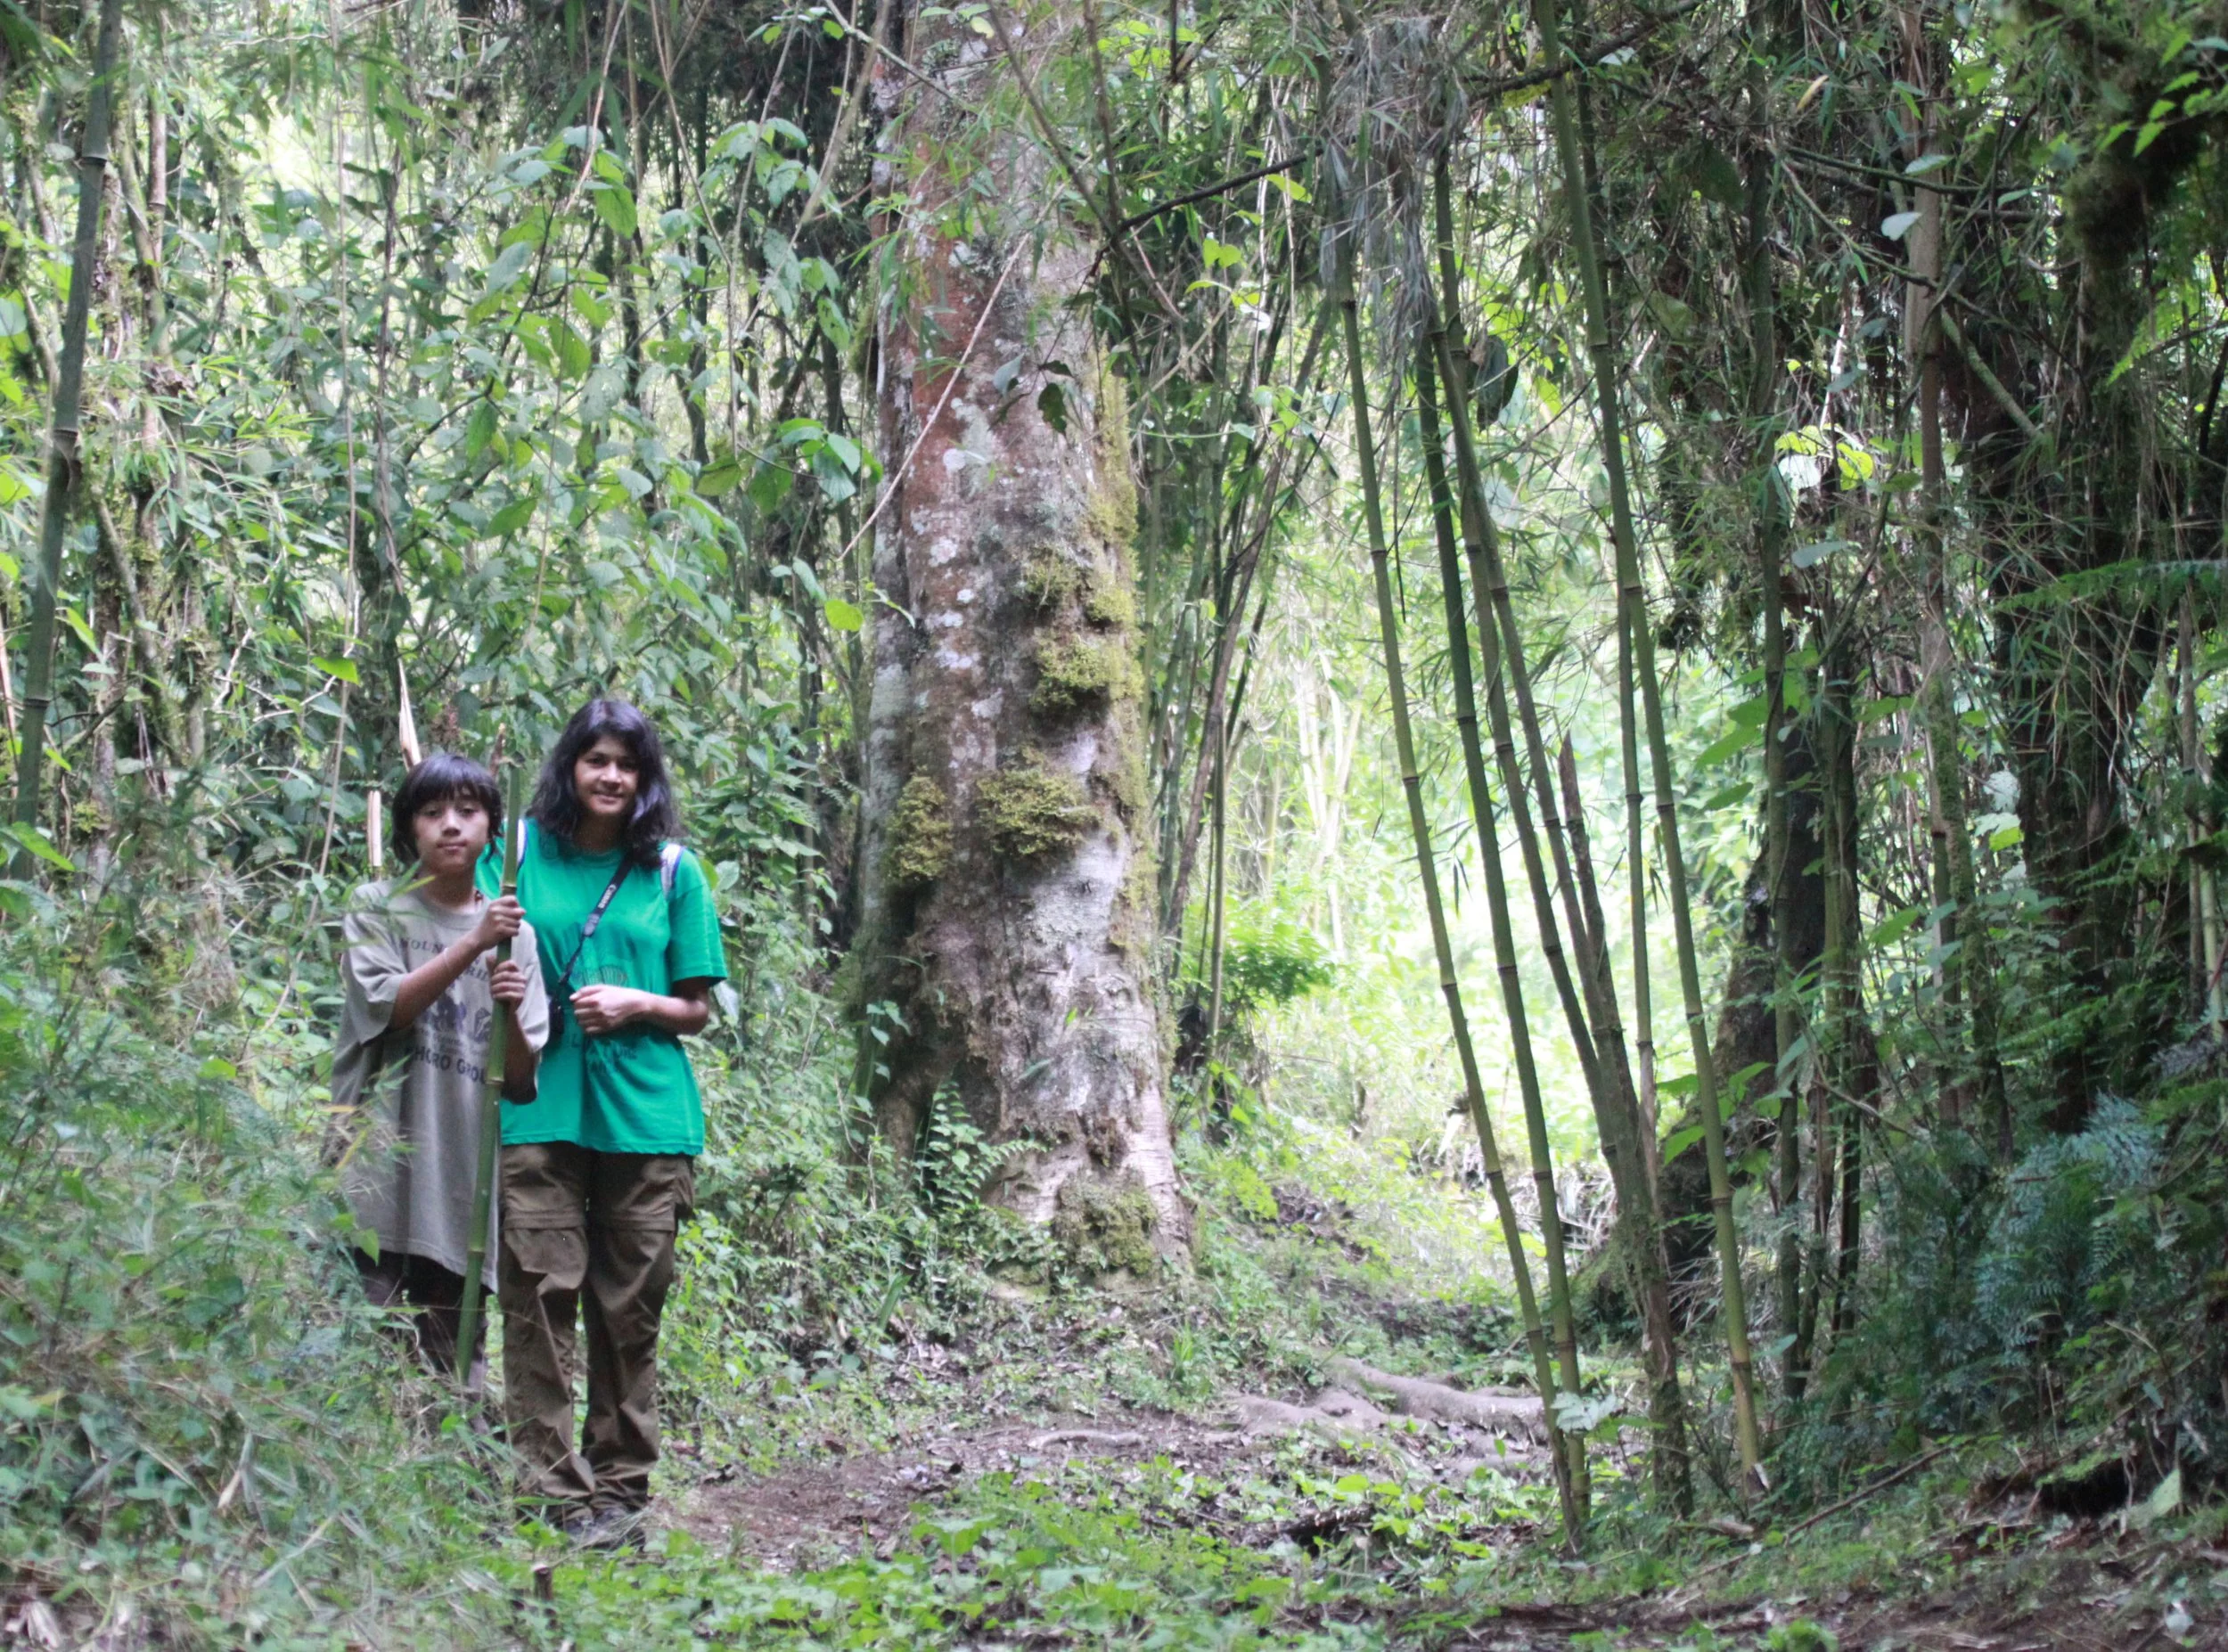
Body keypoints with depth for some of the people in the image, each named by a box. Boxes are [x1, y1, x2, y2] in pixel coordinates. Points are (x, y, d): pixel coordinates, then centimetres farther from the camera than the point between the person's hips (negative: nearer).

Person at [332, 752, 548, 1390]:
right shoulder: (378, 908, 6)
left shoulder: (516, 934, 13)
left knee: (460, 1380, 6)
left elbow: (522, 1082, 9)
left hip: (465, 1189, 3)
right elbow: (384, 1005, -12)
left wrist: (510, 1013, -10)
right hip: (380, 1181, -3)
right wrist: (473, 944, -17)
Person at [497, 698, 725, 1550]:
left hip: (645, 1116, 1)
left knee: (630, 1308, 5)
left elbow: (697, 1007, 11)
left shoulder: (672, 872, 9)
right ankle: (551, 1491, -3)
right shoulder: (521, 851, 8)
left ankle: (620, 1490, 13)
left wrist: (638, 1005, -8)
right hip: (539, 1108, -1)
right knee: (541, 1294, -7)